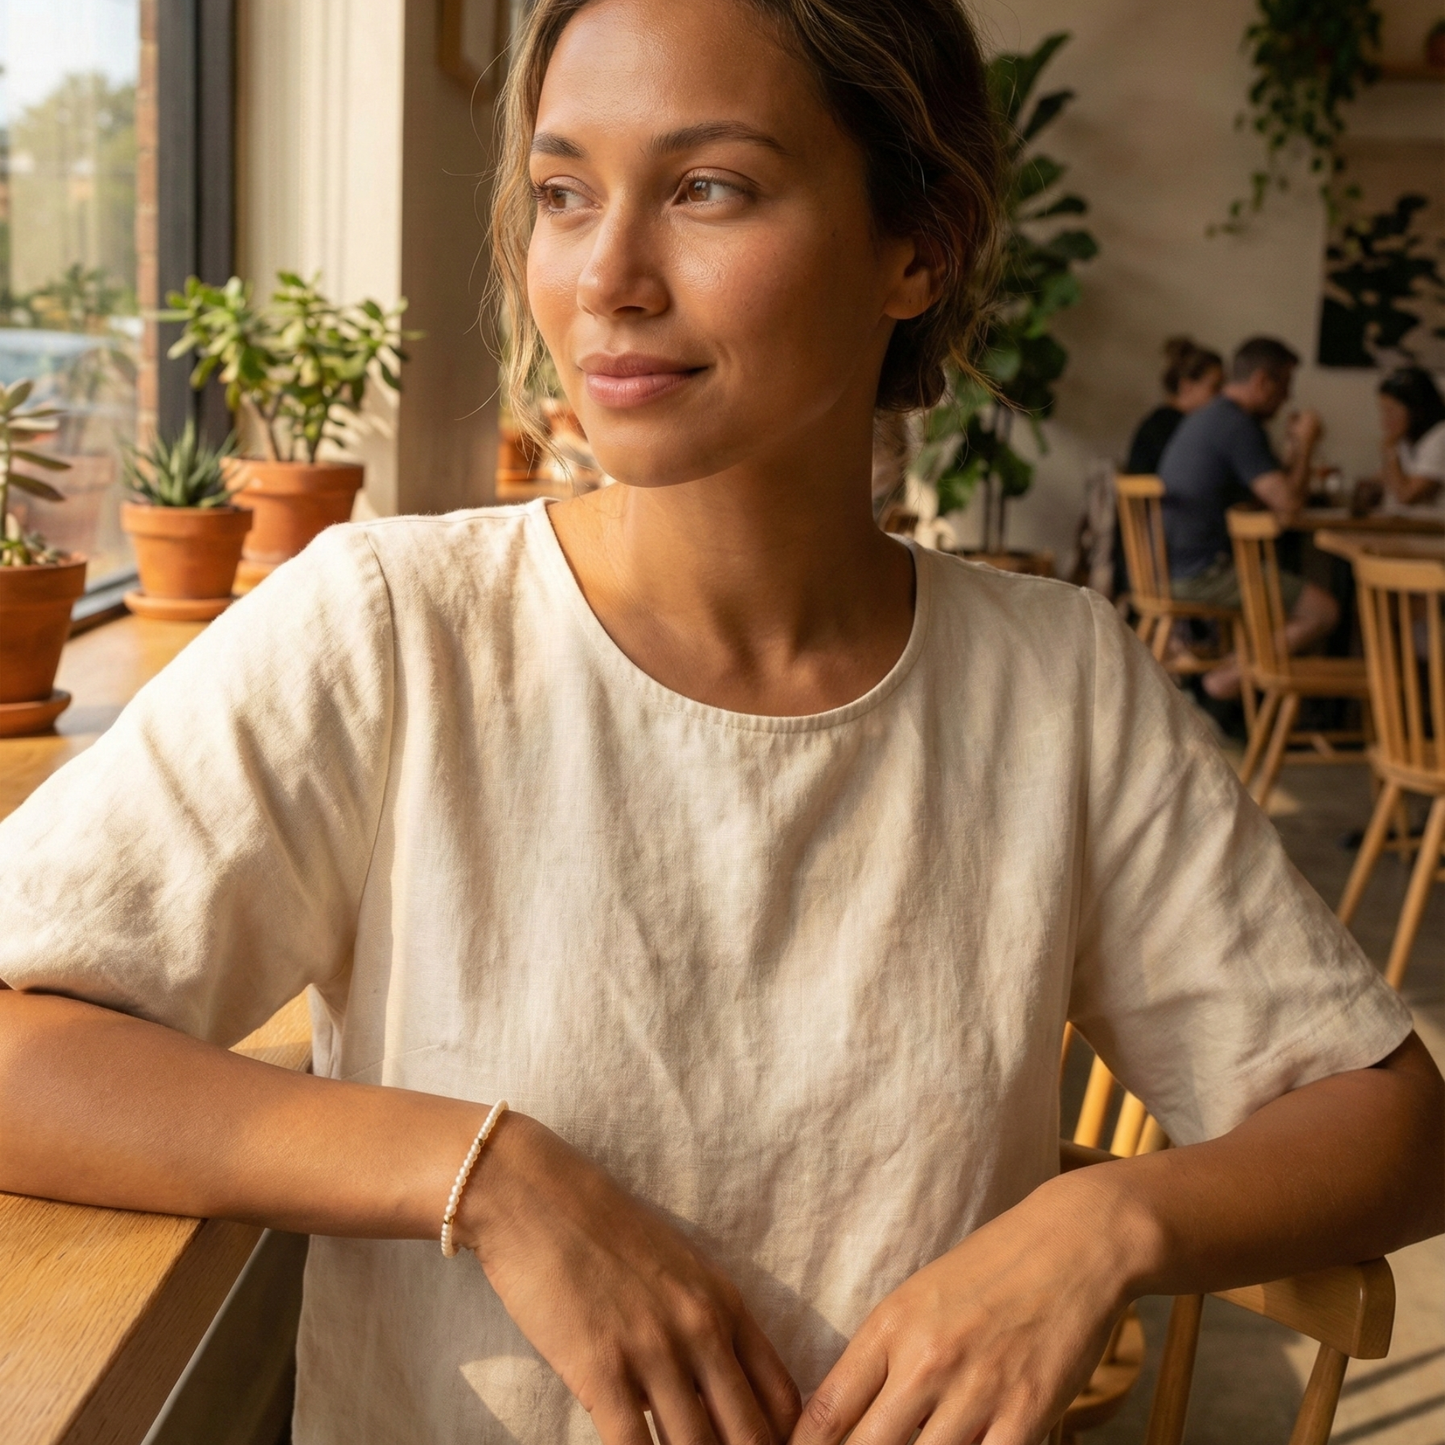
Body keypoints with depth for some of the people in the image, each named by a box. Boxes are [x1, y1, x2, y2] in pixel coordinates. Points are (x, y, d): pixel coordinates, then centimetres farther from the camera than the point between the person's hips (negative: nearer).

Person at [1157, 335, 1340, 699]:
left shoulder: (1205, 419, 19)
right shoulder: (1239, 426, -15)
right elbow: (1288, 503, -19)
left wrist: (1296, 447, 19)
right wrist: (1305, 444, -5)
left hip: (1167, 569, 11)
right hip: (1202, 573, -11)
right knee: (1323, 611, -9)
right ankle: (1229, 677, -7)